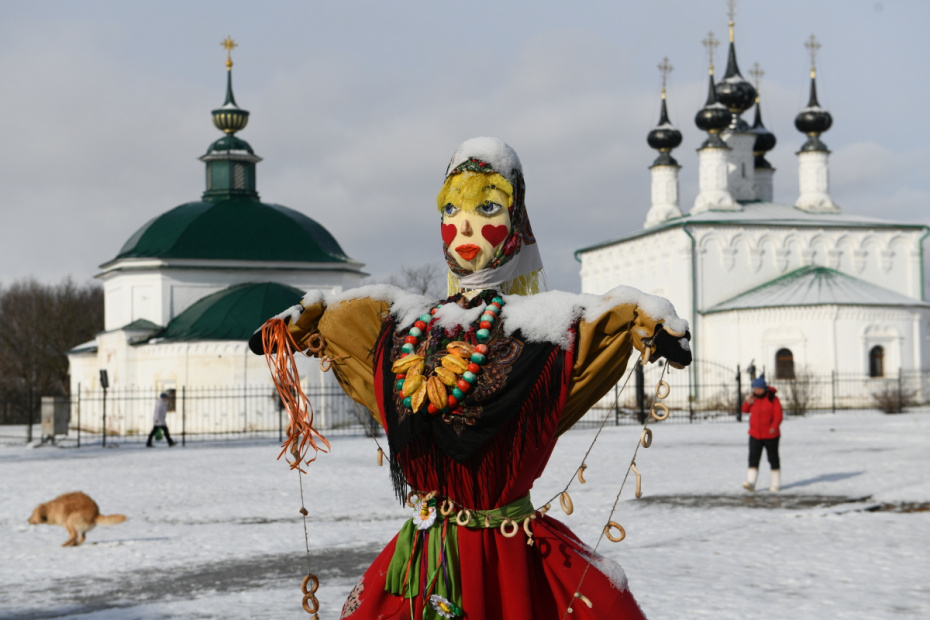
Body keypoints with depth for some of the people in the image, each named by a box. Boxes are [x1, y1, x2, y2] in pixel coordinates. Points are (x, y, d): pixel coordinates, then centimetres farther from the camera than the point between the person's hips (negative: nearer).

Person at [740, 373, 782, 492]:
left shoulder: (773, 399, -8)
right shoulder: (754, 398, 7)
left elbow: (778, 415, -11)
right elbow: (745, 410, 13)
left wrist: (774, 427, -28)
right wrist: (748, 402, -8)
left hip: (770, 435, -4)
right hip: (755, 435, 4)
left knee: (773, 459, 7)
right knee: (753, 458, -9)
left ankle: (776, 483, 18)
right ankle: (751, 483, -17)